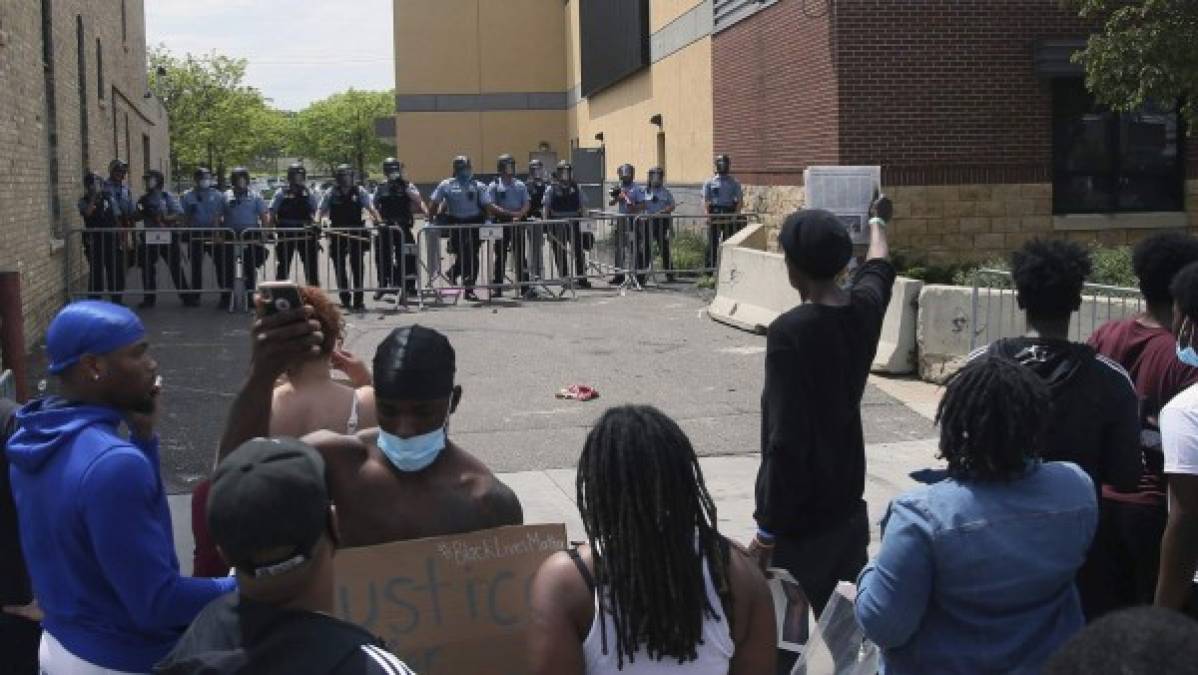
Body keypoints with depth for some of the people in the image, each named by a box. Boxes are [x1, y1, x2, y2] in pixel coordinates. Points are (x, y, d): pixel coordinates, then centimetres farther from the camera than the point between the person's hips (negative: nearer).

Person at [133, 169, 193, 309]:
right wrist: (143, 213, -11)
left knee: (176, 267, -1)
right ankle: (149, 298, 14)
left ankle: (186, 297, 5)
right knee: (147, 268, 4)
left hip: (168, 238, -4)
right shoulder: (143, 199, 11)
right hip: (149, 238, 4)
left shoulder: (168, 197, 0)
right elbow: (135, 217, 11)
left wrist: (164, 218, -23)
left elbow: (179, 214, -8)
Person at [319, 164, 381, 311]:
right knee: (339, 267, 7)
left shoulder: (359, 191, 4)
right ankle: (345, 299, 20)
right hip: (337, 235, 1)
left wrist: (379, 220, -22)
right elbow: (322, 210, 2)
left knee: (357, 268, -3)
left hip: (357, 234, -1)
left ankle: (358, 301, 0)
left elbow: (370, 208, -6)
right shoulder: (331, 193, 5)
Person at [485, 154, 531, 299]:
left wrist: (519, 215, -14)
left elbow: (527, 204, 7)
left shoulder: (520, 185, 11)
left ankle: (524, 287, 5)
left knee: (520, 255, 3)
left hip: (517, 223, 2)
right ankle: (497, 288, 8)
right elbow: (490, 205, -10)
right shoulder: (494, 186, 1)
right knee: (500, 256, 2)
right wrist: (510, 213, -18)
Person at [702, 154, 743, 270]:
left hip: (730, 214, 1)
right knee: (712, 243, -3)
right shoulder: (710, 182, 8)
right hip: (714, 214, 0)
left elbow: (740, 201, 3)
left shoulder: (734, 183, 9)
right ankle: (710, 267, 0)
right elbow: (706, 201, 3)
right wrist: (708, 215, -11)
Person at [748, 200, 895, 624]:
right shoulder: (865, 307, -1)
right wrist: (877, 221, 47)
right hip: (848, 504, 7)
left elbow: (785, 442, -23)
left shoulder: (791, 332, -22)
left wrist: (767, 530, -16)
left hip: (802, 519, -7)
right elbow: (880, 267, 25)